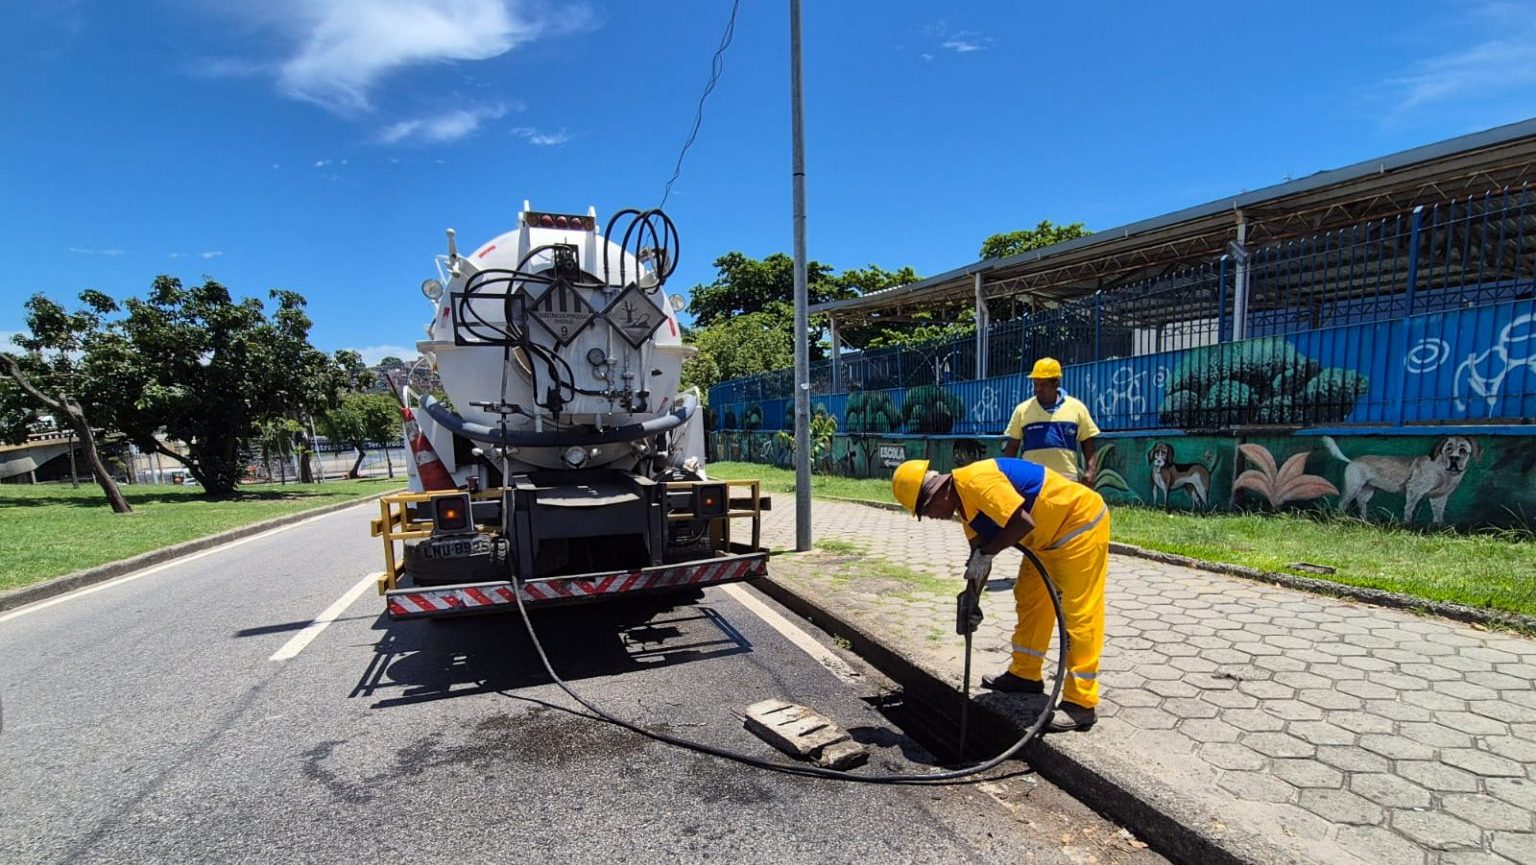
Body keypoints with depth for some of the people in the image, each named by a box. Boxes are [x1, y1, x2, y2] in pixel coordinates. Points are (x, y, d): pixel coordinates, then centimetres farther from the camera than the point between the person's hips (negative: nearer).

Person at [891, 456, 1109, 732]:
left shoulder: (974, 481, -27)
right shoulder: (965, 500, 4)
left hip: (1081, 520, -10)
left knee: (1079, 615, -6)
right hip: (1051, 532, 10)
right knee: (1029, 597, 16)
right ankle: (1025, 673, 29)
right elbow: (979, 549, 10)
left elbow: (1024, 522, -32)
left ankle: (1081, 704, 2)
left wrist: (987, 553, -21)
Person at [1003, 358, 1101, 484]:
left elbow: (1088, 441, 10)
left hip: (1067, 479, 0)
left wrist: (1090, 470, -1)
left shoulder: (1076, 407, 7)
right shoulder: (1022, 409, 6)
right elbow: (1012, 445, 8)